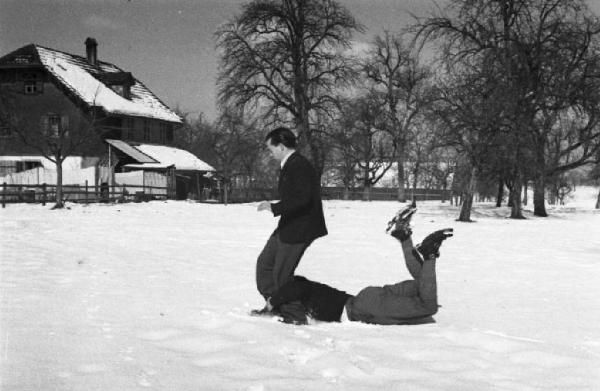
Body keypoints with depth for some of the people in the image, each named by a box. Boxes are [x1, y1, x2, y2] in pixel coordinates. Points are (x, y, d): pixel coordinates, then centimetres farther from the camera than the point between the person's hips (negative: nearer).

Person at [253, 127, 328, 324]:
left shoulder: (299, 166, -21)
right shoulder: (290, 165, 12)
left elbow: (301, 199, -29)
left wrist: (274, 207, -24)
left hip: (298, 230, -11)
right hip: (287, 227, 11)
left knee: (282, 273, -2)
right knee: (265, 262, 16)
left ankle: (295, 316, 11)